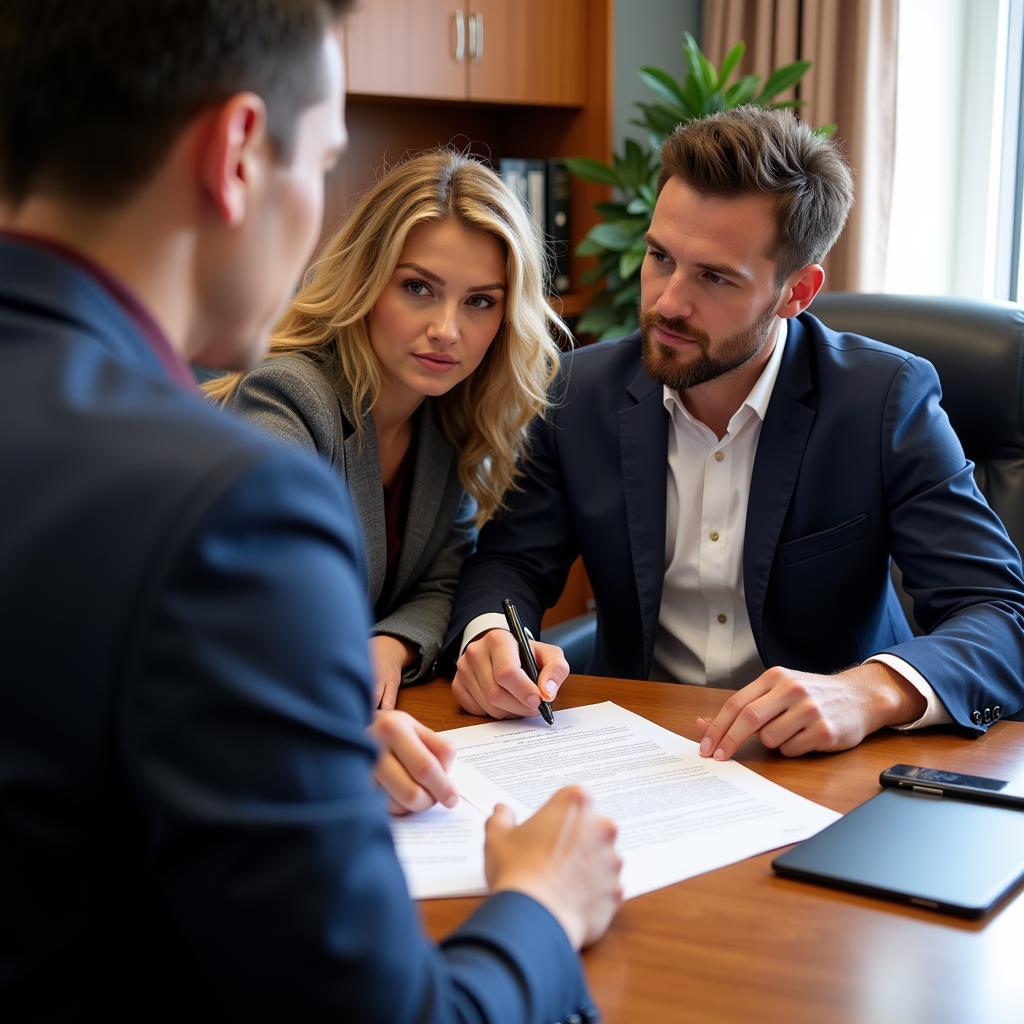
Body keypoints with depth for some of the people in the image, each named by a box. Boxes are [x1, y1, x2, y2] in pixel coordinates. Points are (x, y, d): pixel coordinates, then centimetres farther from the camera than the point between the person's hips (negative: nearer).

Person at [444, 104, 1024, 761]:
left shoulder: (888, 399, -11)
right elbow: (510, 562, 4)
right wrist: (488, 635, -21)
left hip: (823, 765, -2)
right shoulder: (580, 393, -3)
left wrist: (870, 692, -36)